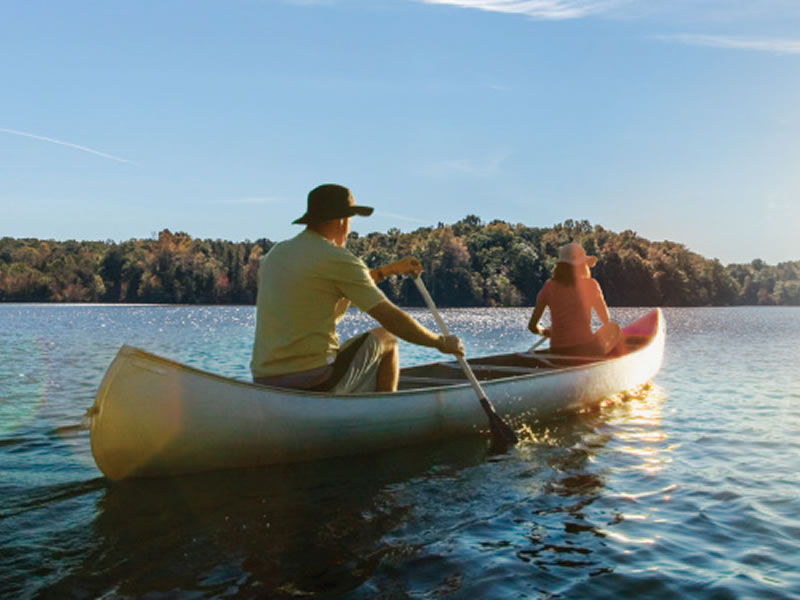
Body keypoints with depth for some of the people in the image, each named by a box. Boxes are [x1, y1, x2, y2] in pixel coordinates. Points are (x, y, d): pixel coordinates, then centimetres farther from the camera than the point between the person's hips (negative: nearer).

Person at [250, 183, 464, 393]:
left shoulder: (275, 254, 11)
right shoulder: (336, 258, -12)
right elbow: (391, 319, -9)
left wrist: (388, 270, 27)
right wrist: (441, 342, 5)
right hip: (314, 382, -7)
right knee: (386, 339, 14)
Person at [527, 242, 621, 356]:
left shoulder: (548, 286, 1)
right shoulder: (590, 284, -4)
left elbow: (532, 327, 0)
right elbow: (606, 320, 6)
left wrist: (546, 331, 22)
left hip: (557, 353, 4)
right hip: (587, 349, -4)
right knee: (613, 327, 24)